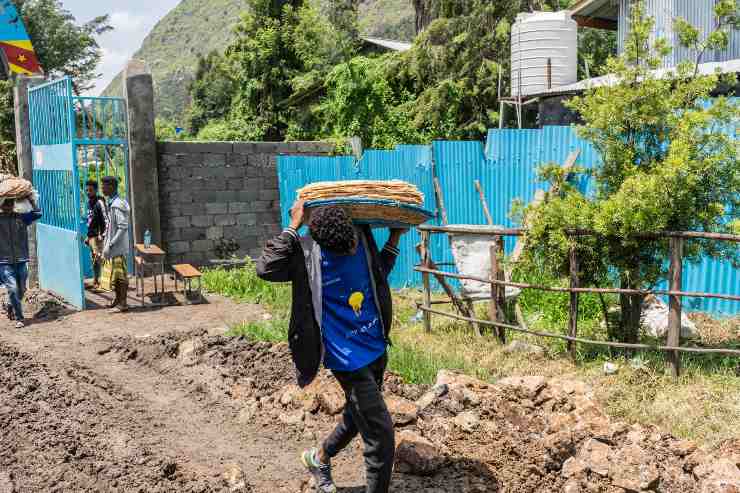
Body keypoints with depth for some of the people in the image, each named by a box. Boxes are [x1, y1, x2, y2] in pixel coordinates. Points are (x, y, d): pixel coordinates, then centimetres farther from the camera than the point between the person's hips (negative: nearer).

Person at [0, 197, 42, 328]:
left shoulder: (21, 218, 5)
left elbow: (37, 213, -4)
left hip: (21, 260, 3)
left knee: (21, 290, 11)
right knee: (13, 288, -10)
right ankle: (19, 318, 2)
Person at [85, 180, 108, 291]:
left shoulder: (99, 202, -10)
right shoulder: (89, 202, 16)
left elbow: (105, 219, -16)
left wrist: (102, 234, -21)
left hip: (97, 235, -9)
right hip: (91, 235, 9)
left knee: (99, 258, -12)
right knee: (93, 259, 13)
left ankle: (101, 282, -10)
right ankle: (95, 281, 21)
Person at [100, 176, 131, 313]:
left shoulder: (117, 205, -19)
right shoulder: (111, 204, 11)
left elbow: (123, 228, -23)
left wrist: (110, 245, -23)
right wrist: (106, 241, 18)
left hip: (118, 247, -9)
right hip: (112, 246, 9)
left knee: (120, 275, -2)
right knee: (113, 274, 17)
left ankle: (123, 303, 6)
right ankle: (118, 299, 28)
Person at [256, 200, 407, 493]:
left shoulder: (363, 238, -2)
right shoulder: (308, 252, -18)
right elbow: (265, 269, -35)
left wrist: (395, 238, 10)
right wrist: (293, 227, -30)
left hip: (376, 347, 7)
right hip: (349, 358, -7)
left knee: (357, 417, 27)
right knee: (381, 435, -7)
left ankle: (318, 458, 52)